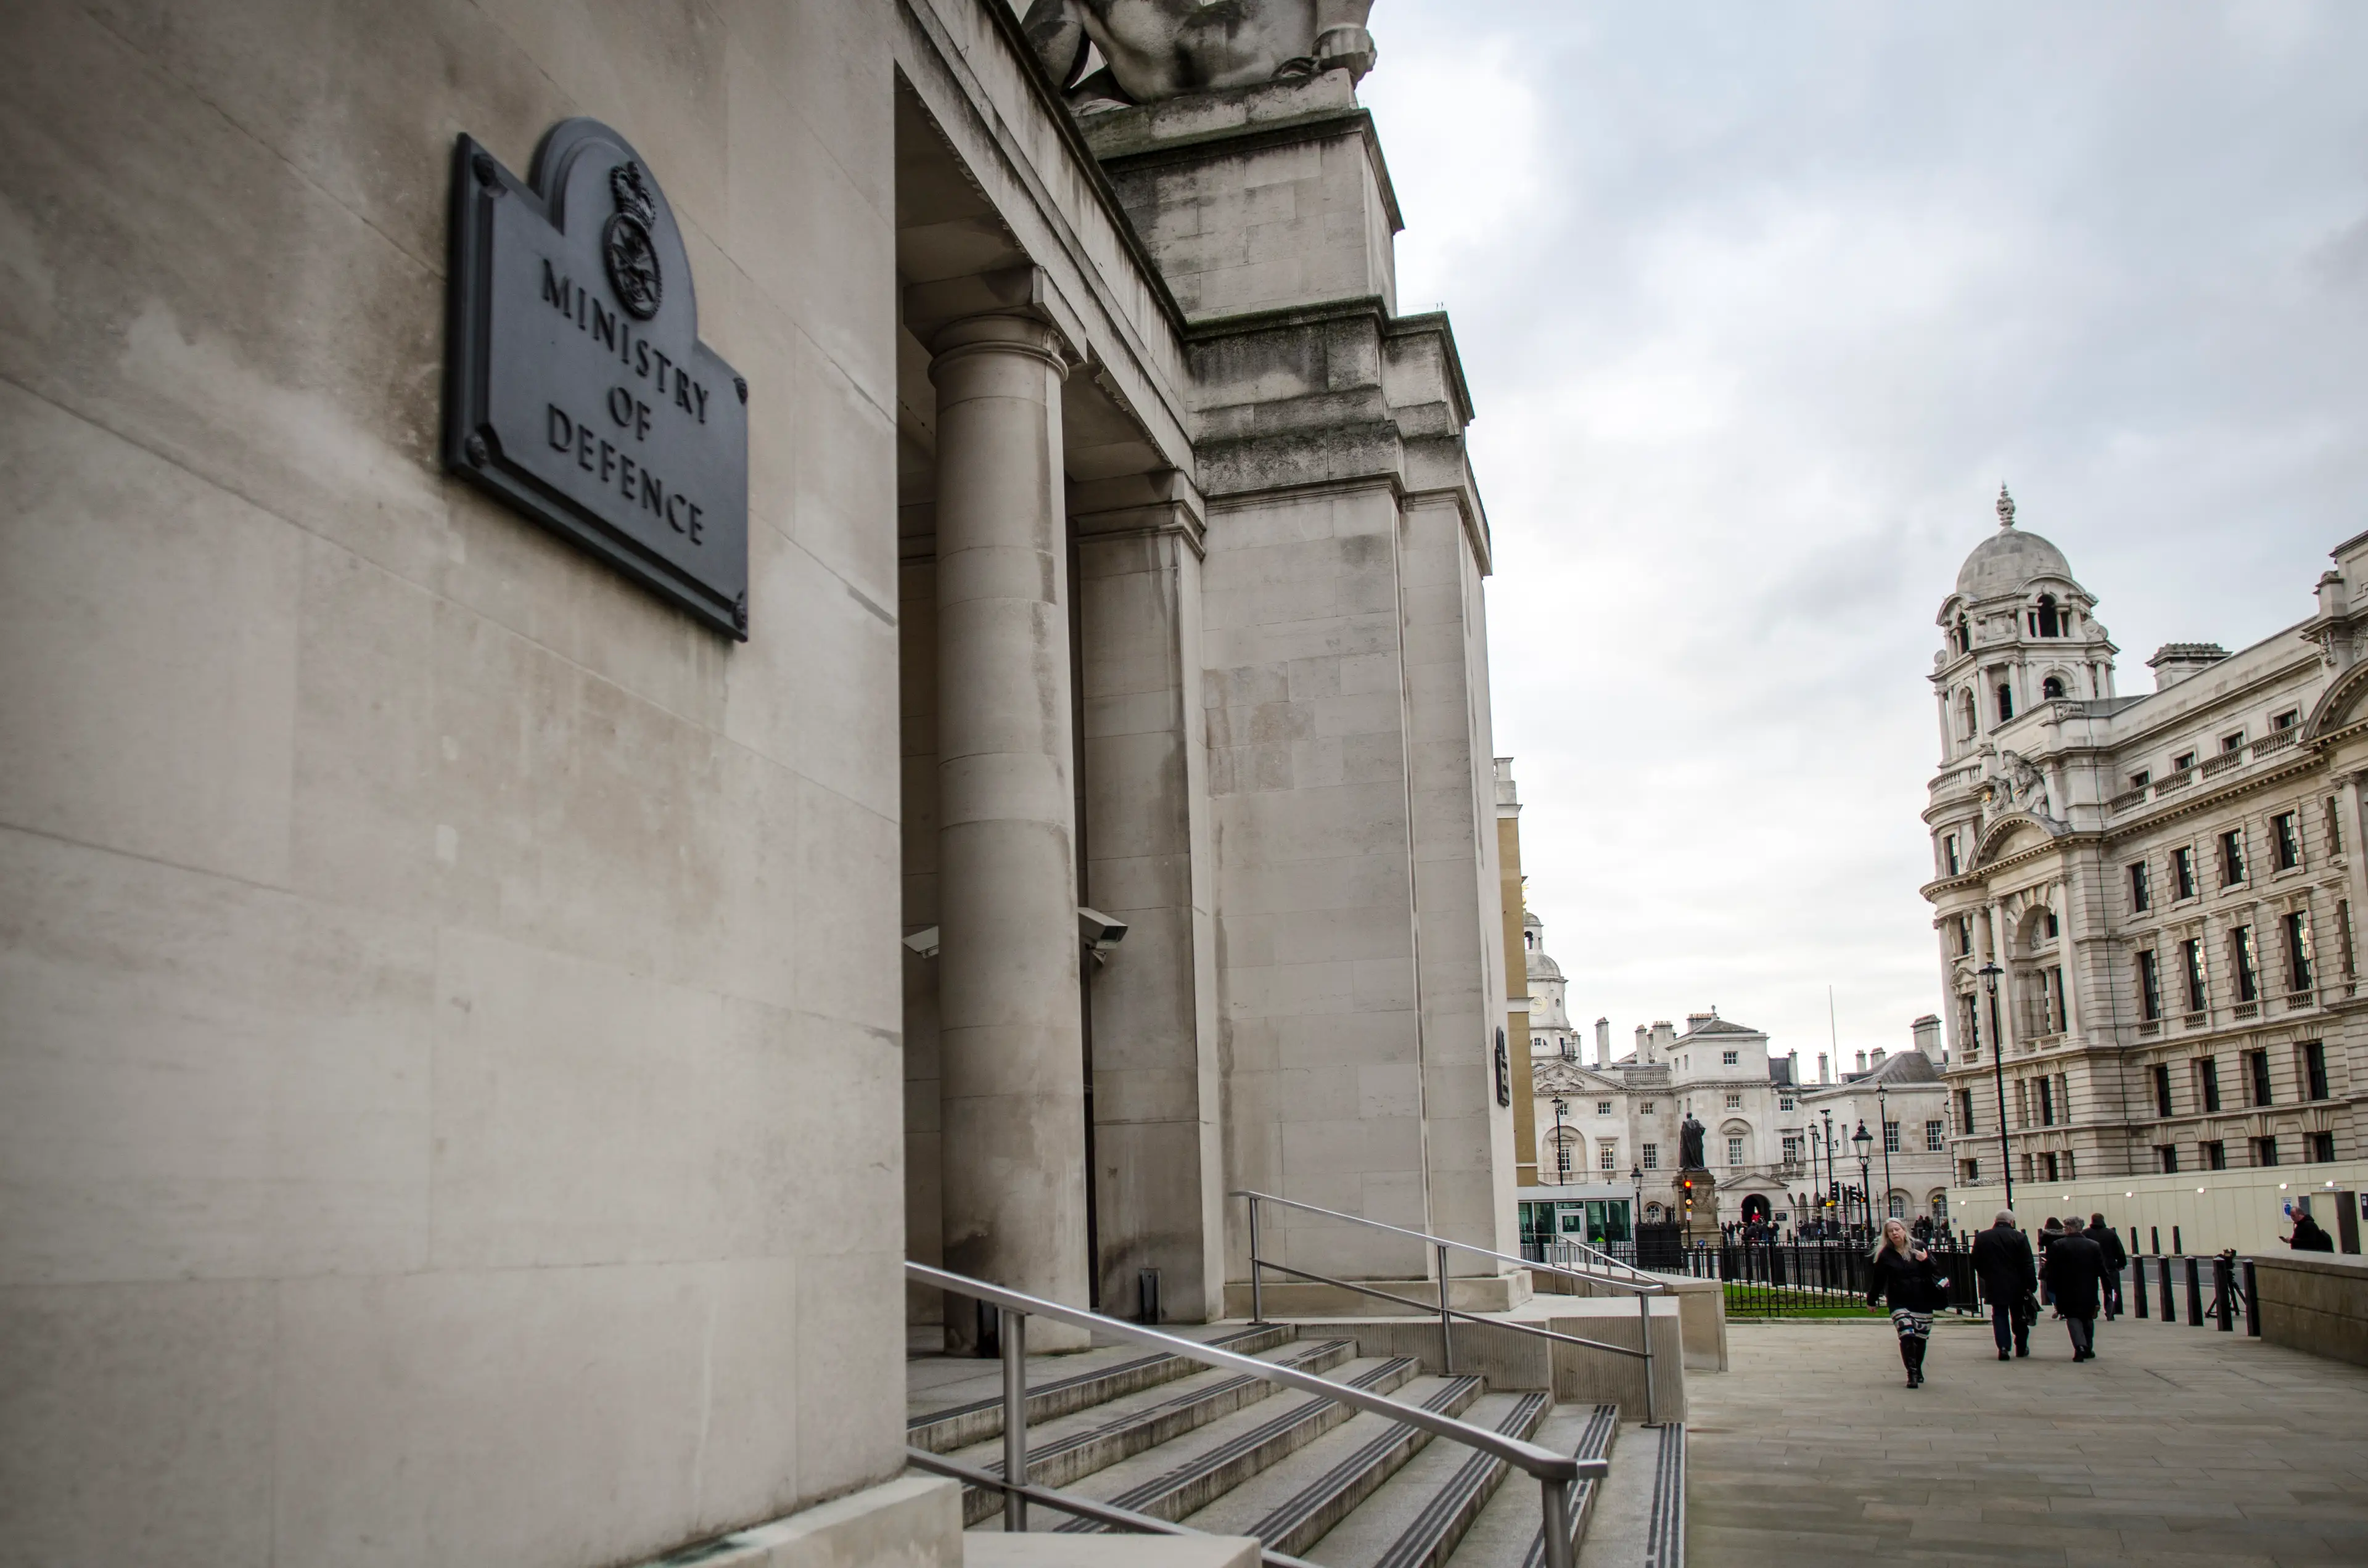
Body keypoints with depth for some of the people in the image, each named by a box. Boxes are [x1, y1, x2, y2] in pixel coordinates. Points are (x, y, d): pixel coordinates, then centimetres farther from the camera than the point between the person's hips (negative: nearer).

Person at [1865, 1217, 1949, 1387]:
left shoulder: (1918, 1247, 3)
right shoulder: (1885, 1254, 0)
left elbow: (1934, 1270, 5)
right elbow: (1878, 1279, 4)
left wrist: (1926, 1261, -16)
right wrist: (1871, 1300, 10)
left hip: (1922, 1301, 2)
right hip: (1899, 1303, -2)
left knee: (1921, 1338, 6)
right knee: (1907, 1335, -17)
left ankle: (1918, 1370, 28)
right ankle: (1912, 1373, -13)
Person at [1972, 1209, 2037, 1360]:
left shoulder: (1981, 1238, -1)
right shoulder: (2019, 1237, -9)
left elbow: (1976, 1263, 5)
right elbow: (2028, 1265, -11)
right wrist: (2032, 1285, -7)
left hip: (1994, 1286, 1)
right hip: (2016, 1286, -1)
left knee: (1999, 1315, 6)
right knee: (2019, 1317, 14)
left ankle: (2004, 1347, -7)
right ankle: (2021, 1347, 24)